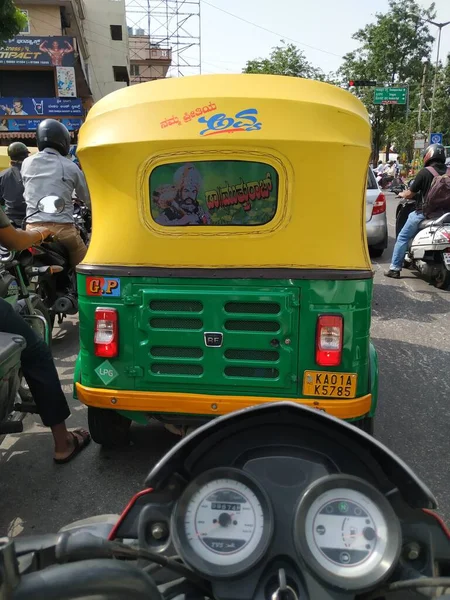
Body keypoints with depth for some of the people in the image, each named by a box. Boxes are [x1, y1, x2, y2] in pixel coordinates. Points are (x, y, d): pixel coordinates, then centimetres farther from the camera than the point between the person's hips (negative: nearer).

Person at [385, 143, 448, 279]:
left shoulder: (425, 172, -11)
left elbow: (410, 193, -8)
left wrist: (401, 194, 13)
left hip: (424, 212, -5)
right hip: (442, 212, 6)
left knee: (403, 238, 5)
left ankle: (395, 268, 2)